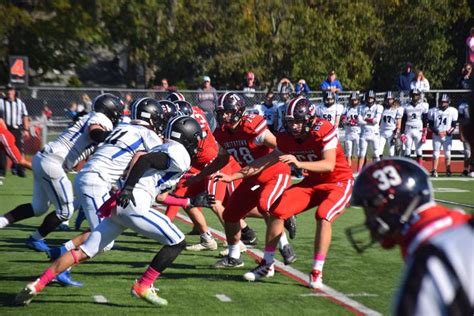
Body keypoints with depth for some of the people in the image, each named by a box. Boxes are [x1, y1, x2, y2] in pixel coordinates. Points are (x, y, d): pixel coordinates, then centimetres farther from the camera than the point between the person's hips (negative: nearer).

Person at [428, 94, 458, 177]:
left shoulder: (453, 111, -1)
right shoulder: (433, 111, -1)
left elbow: (454, 125, 1)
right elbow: (430, 125, 1)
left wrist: (447, 132, -15)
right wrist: (437, 132, -13)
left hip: (448, 136, 0)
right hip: (436, 135, 0)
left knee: (447, 153, 1)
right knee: (436, 153, -3)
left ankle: (448, 171, 7)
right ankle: (434, 171, -4)